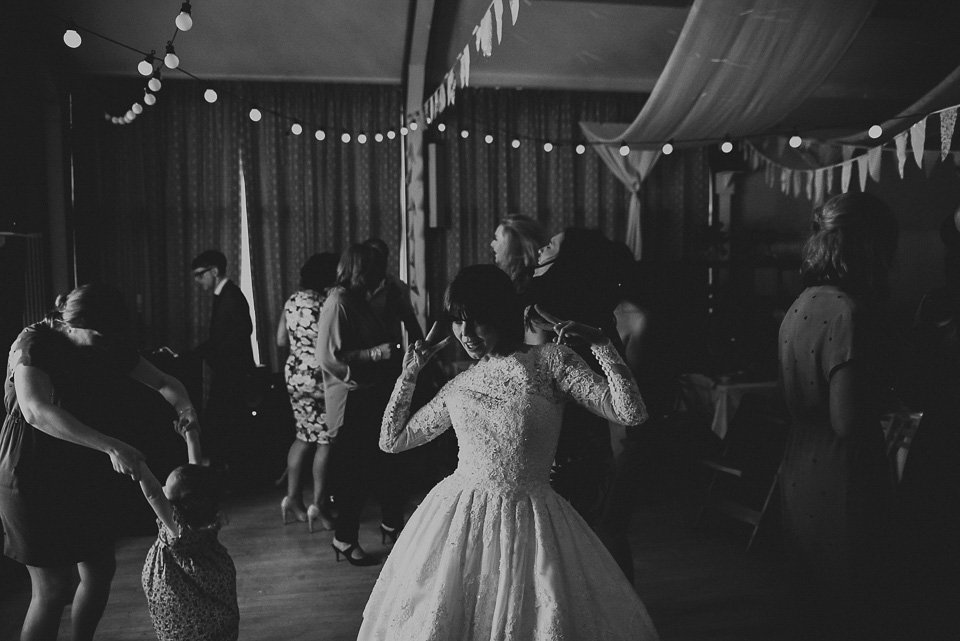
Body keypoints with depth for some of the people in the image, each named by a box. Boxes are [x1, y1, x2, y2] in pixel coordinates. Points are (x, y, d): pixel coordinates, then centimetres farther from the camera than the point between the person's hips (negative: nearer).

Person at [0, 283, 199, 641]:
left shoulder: (108, 347, 0)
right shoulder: (35, 343, -19)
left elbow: (164, 382, 7)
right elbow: (36, 410, -35)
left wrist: (185, 407, -18)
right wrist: (111, 446, -43)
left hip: (87, 476, 7)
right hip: (37, 481, -6)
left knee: (100, 571, 14)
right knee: (54, 589, -4)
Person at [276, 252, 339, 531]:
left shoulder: (292, 301, 7)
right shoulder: (327, 304, -17)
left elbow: (281, 340, 13)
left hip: (295, 373, 8)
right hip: (319, 377, -8)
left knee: (304, 435, 17)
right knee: (325, 441, 0)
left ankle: (292, 497, 21)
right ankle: (317, 505, 4)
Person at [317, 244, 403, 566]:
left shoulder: (359, 301, 12)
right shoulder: (337, 304, -15)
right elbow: (329, 358, -22)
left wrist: (392, 350, 9)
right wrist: (376, 353, -25)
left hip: (373, 397, 9)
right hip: (351, 402, -9)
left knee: (385, 465, 16)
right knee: (354, 471, 2)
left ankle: (392, 524, 34)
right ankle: (344, 540, 18)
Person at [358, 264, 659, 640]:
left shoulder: (550, 361, -4)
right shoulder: (459, 387, 8)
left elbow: (632, 413, -13)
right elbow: (391, 440, 17)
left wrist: (600, 344, -16)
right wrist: (409, 373, 12)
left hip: (529, 518, -3)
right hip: (460, 517, 3)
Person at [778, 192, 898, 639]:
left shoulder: (800, 306, 5)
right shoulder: (847, 312, -21)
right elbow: (848, 421, -23)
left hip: (799, 481, 8)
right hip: (840, 489, -8)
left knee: (814, 599, 22)